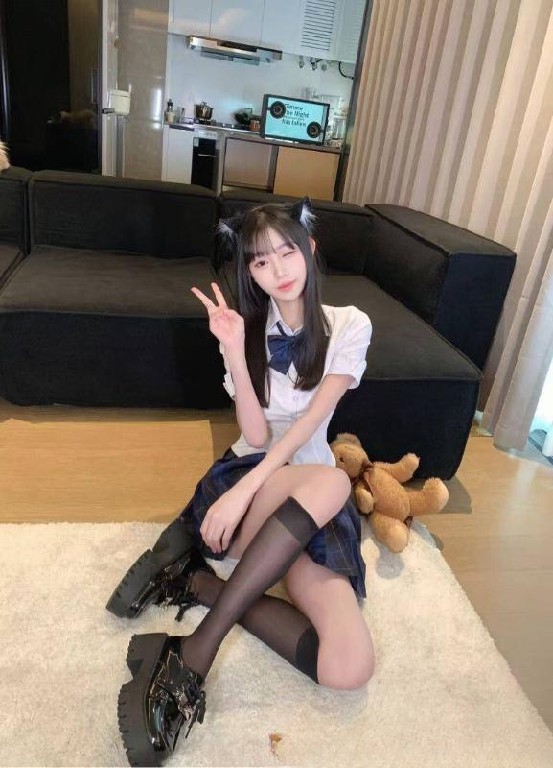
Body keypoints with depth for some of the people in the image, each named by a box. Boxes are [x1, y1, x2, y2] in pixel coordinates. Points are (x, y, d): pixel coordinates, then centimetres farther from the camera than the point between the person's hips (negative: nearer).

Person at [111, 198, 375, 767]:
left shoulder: (348, 326, 0)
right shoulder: (246, 329, 3)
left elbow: (309, 422, -11)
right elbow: (256, 435, -7)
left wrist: (243, 492, -21)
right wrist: (234, 350, -18)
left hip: (309, 504, 1)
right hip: (248, 479, -1)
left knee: (349, 667, -22)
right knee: (331, 481, -39)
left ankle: (201, 581, -10)